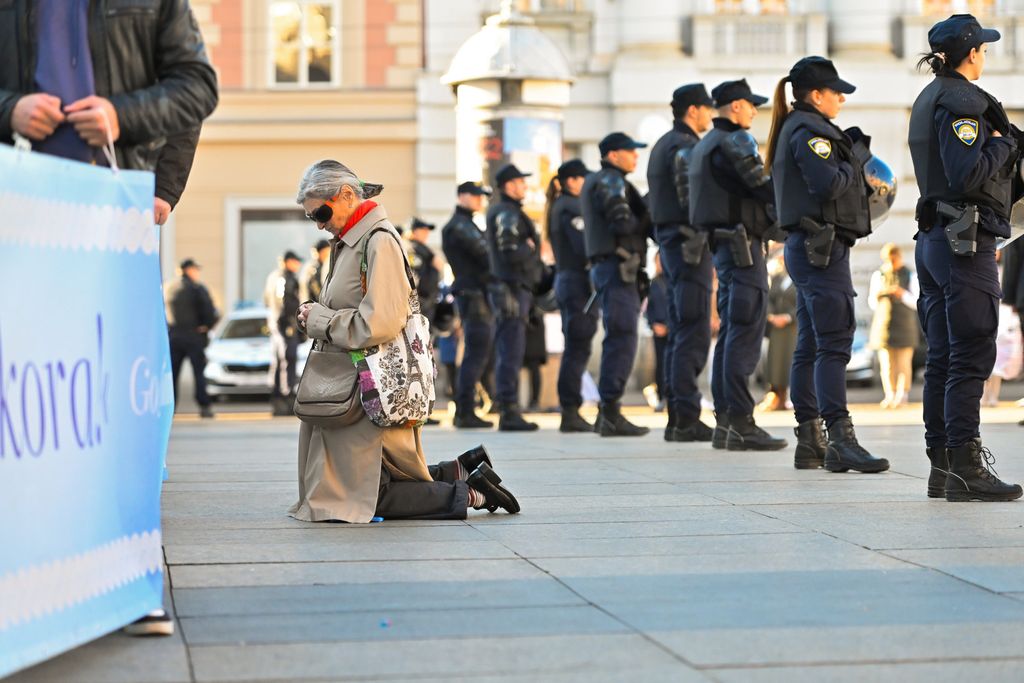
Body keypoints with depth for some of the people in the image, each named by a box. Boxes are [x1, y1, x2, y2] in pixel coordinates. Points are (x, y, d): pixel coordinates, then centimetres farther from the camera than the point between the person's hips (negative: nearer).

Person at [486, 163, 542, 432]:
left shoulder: (510, 213, 20)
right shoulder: (507, 214, -12)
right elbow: (510, 252, -22)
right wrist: (530, 247, -6)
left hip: (514, 289, 11)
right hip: (512, 289, -11)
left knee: (508, 352, 12)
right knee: (511, 352, -11)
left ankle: (508, 411, 16)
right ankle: (509, 412, -13)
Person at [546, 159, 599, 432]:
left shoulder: (559, 207, 19)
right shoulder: (571, 208, -11)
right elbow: (584, 248, -19)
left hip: (565, 280, 10)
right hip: (579, 281, -10)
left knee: (574, 349, 12)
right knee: (578, 349, -9)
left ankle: (569, 412, 13)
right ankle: (571, 411, -10)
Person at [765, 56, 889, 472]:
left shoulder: (796, 130, 20)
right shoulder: (809, 131, -12)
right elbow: (828, 184, -23)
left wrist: (852, 153, 10)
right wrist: (856, 159, -7)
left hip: (806, 248, 11)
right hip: (821, 246, -11)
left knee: (810, 346, 10)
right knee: (834, 344, -15)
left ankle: (808, 441, 12)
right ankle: (840, 440, -20)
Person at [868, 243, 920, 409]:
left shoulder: (910, 276, 2)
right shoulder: (878, 276, 9)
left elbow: (916, 303, -1)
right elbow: (872, 303, 11)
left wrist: (903, 294, -19)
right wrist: (877, 295, -11)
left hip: (904, 323, -2)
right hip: (884, 321, 2)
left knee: (904, 361, -6)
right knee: (886, 361, -2)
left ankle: (903, 395, -4)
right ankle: (890, 396, 2)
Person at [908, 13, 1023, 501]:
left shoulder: (928, 99, 17)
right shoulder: (961, 101, -13)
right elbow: (967, 173, -24)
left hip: (934, 238, 10)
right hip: (966, 241, -10)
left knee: (942, 358, 10)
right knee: (971, 356, -9)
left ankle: (941, 466, 12)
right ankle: (966, 468, -10)